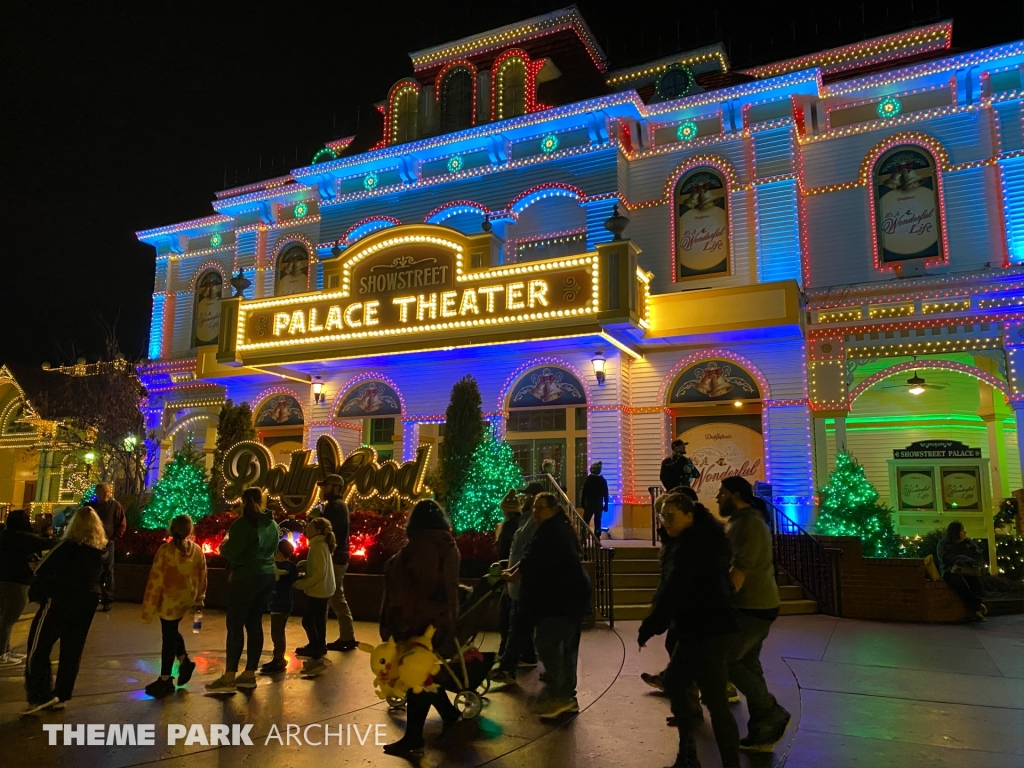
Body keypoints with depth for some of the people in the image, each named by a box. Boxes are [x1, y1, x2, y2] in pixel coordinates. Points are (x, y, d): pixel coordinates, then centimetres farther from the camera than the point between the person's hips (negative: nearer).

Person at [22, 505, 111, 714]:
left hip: (60, 601, -6)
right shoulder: (103, 550, 1)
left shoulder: (68, 546, -15)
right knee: (72, 651, 13)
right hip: (87, 603, 6)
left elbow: (43, 572, -12)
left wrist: (34, 594, 2)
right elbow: (101, 574, 7)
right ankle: (60, 696, 18)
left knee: (38, 648, 5)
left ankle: (40, 696, 1)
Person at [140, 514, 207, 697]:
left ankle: (165, 681, 15)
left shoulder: (165, 550, -16)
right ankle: (185, 661, 21)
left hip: (170, 600, -5)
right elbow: (202, 576, 7)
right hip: (187, 599, 5)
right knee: (171, 631, 26)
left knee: (168, 638, 5)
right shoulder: (197, 550, -2)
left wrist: (148, 608, -8)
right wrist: (199, 599, 22)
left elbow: (156, 579, -15)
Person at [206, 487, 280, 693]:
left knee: (235, 626, -2)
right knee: (254, 624, 10)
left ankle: (229, 678, 0)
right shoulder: (272, 524, 10)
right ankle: (250, 674, 14)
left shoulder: (243, 523, -13)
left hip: (246, 577, -7)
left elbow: (231, 552, -15)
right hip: (267, 576, 7)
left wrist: (223, 546, 7)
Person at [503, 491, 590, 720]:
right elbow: (533, 558, 20)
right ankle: (567, 695, 21)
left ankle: (557, 695, -7)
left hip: (562, 598, -11)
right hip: (571, 595, 11)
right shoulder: (558, 530, 18)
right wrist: (512, 570, 11)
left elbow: (532, 561, -17)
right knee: (565, 646, 14)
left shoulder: (551, 532, -17)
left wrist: (511, 577, -1)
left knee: (546, 642, -11)